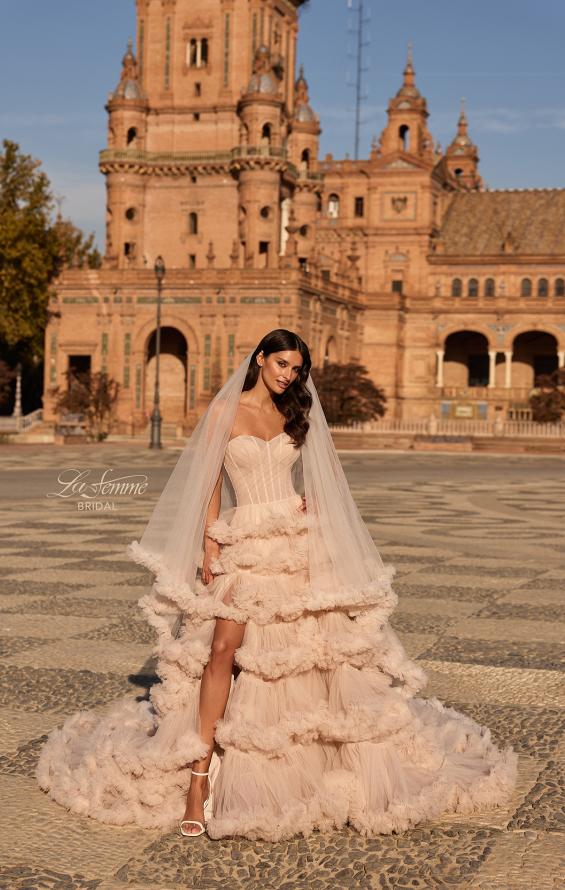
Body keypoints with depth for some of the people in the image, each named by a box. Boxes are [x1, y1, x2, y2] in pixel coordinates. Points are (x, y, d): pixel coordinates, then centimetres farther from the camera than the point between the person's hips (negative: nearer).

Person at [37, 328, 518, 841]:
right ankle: (199, 772, -12)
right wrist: (209, 544, -8)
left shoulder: (295, 416, 13)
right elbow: (208, 481, 0)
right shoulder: (225, 410, 2)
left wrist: (315, 503, 1)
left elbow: (323, 472, 23)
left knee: (321, 646, 3)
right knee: (223, 647, -17)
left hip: (298, 543, 3)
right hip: (244, 545, -3)